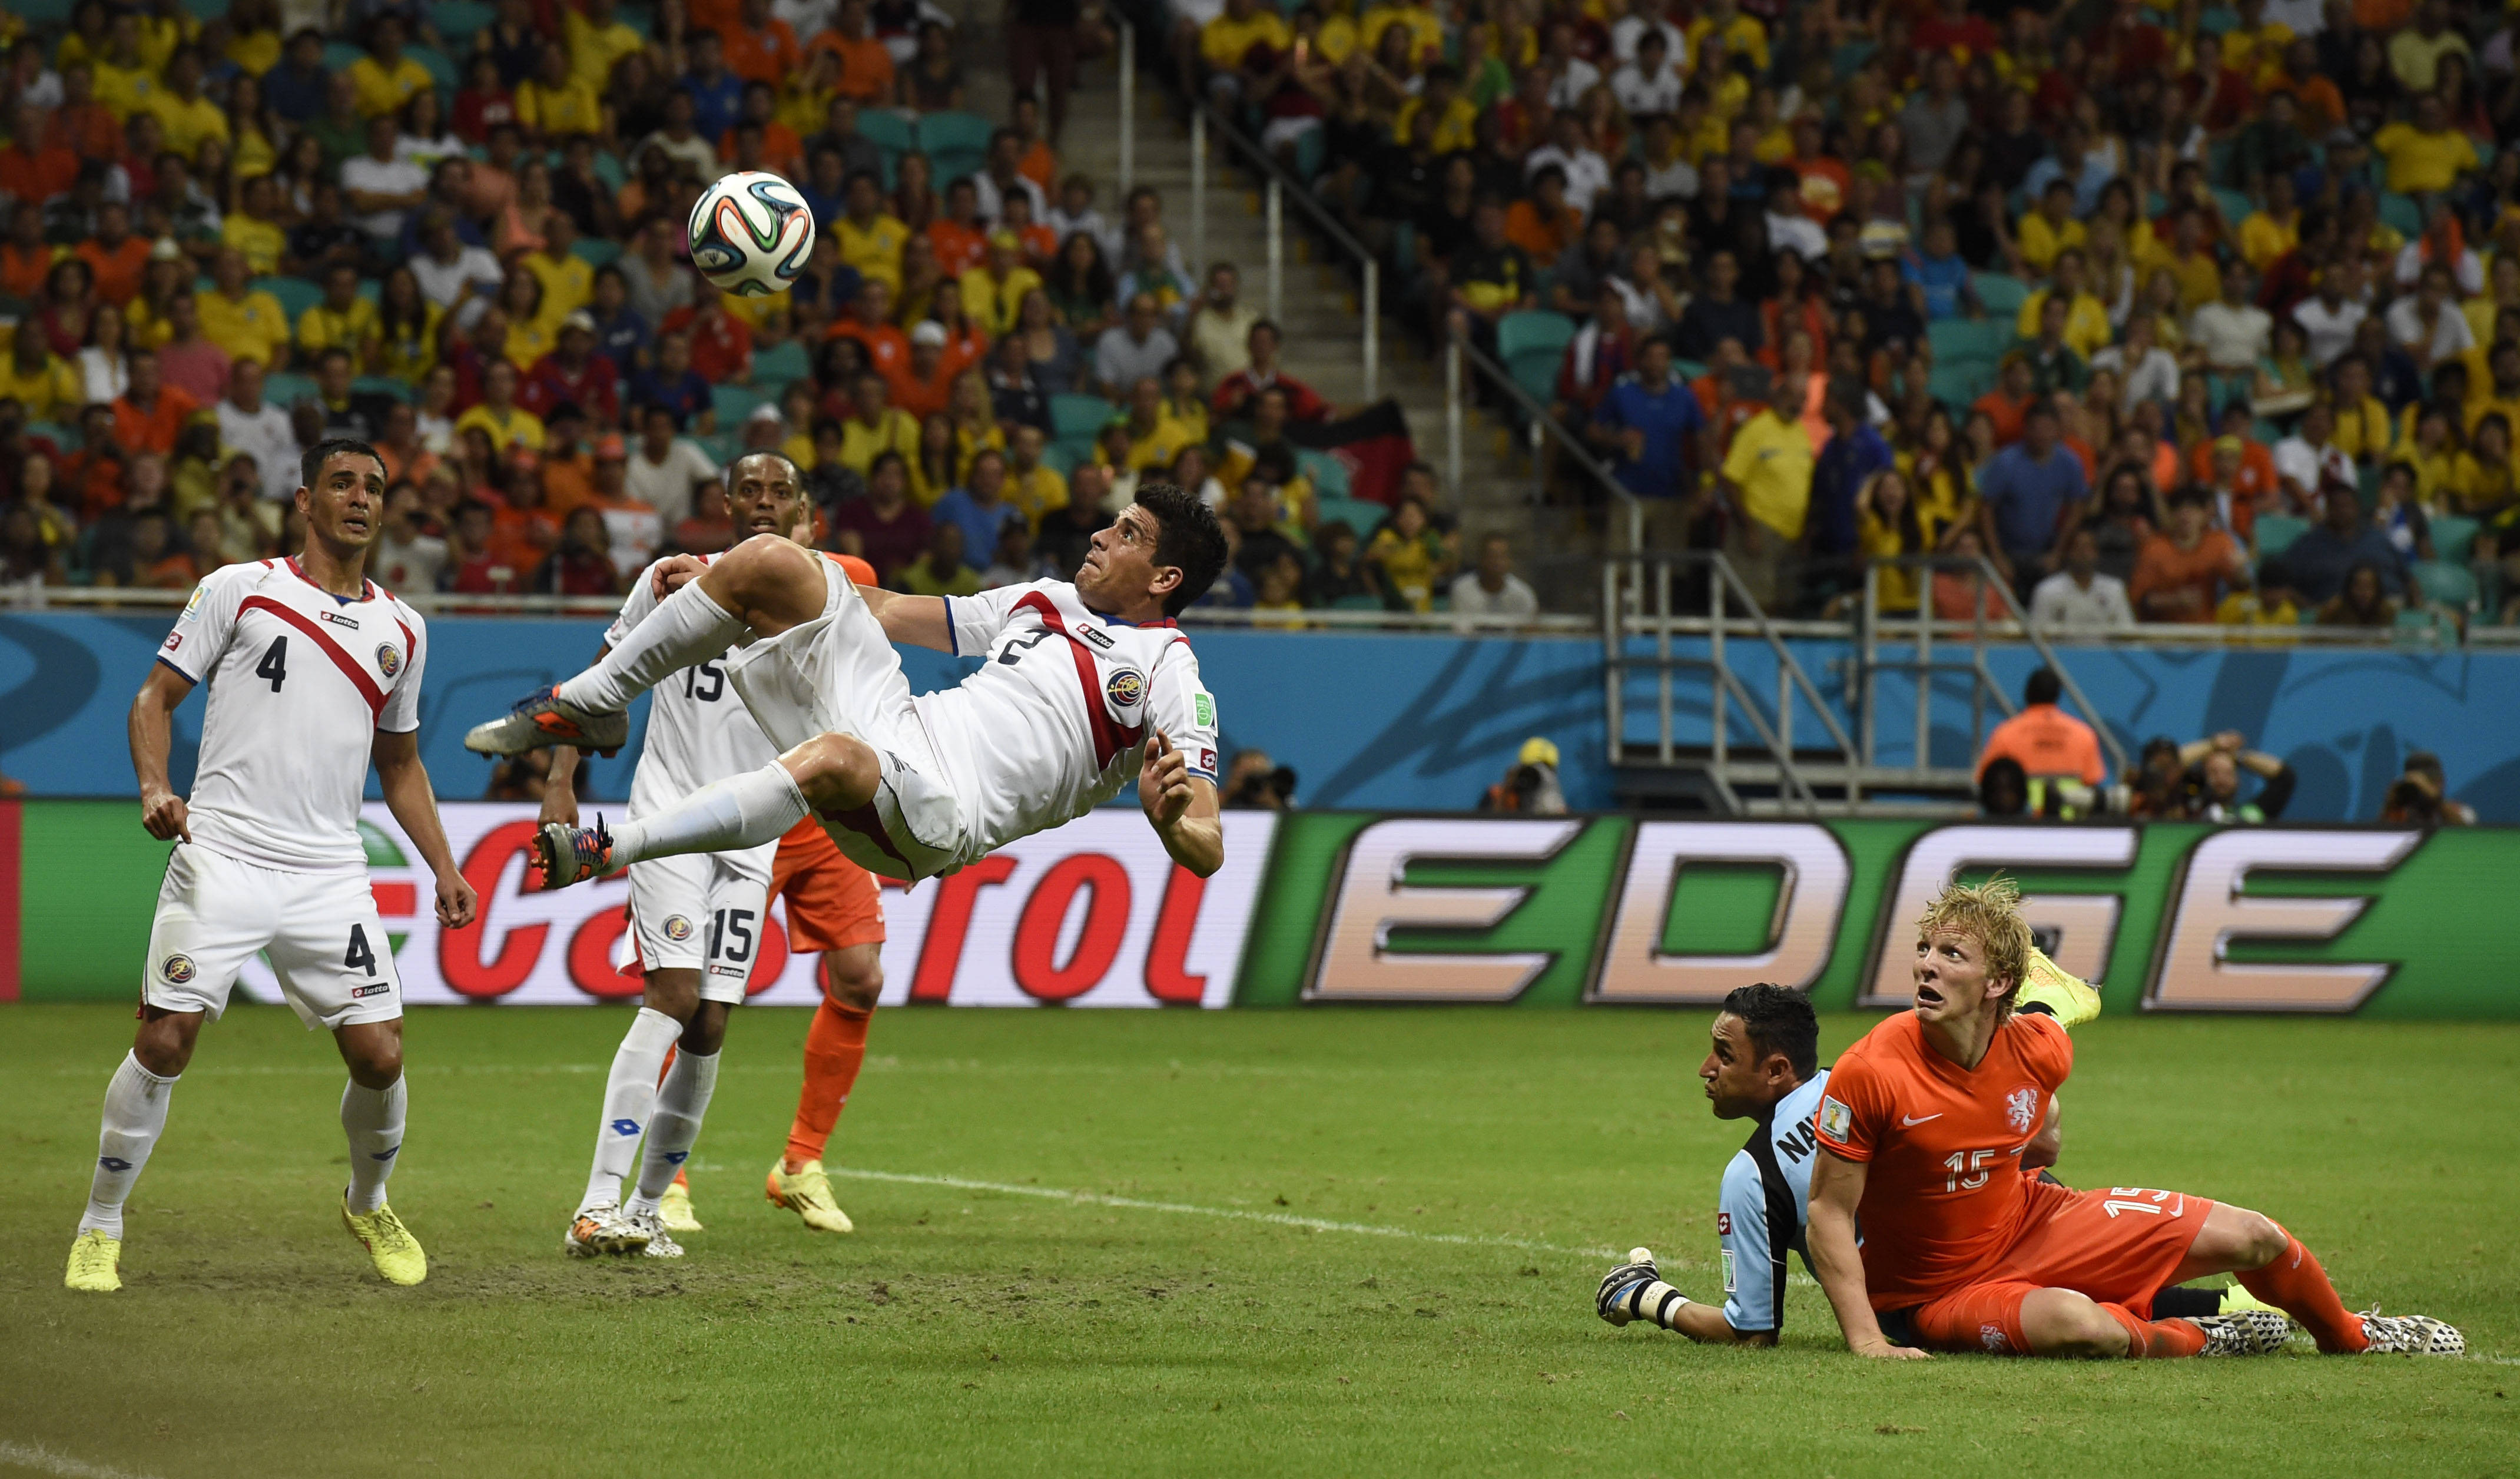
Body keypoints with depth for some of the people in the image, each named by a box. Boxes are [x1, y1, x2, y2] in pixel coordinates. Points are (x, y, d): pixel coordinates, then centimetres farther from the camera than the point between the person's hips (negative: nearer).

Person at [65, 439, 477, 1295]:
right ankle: (100, 1231, 4)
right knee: (164, 1040, -11)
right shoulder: (239, 591, 3)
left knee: (379, 1056, -4)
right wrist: (154, 787, -13)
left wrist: (444, 869, 16)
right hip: (222, 857, -3)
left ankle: (369, 1206, 25)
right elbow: (158, 694, 4)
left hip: (331, 873, 3)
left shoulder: (400, 630, 15)